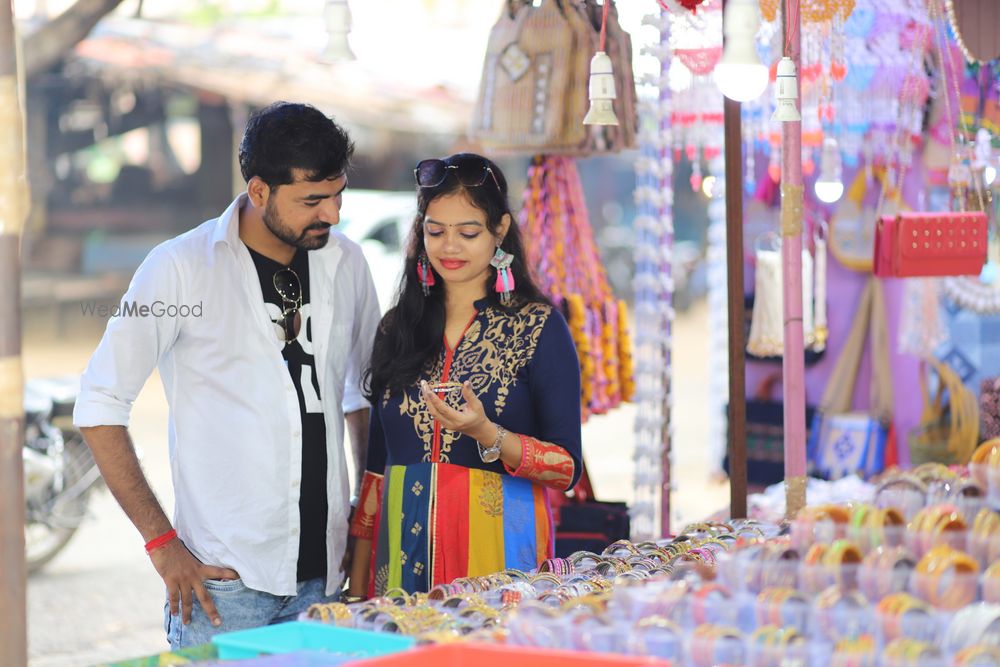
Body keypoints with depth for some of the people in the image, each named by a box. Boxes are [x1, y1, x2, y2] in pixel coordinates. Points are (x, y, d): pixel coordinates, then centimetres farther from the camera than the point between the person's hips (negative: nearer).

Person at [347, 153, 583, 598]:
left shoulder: (539, 327, -2)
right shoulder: (397, 328, 10)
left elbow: (567, 469, -7)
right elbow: (377, 464, 12)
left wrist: (487, 434, -23)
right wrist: (358, 581, 8)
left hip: (497, 548, -3)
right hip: (402, 556, 4)